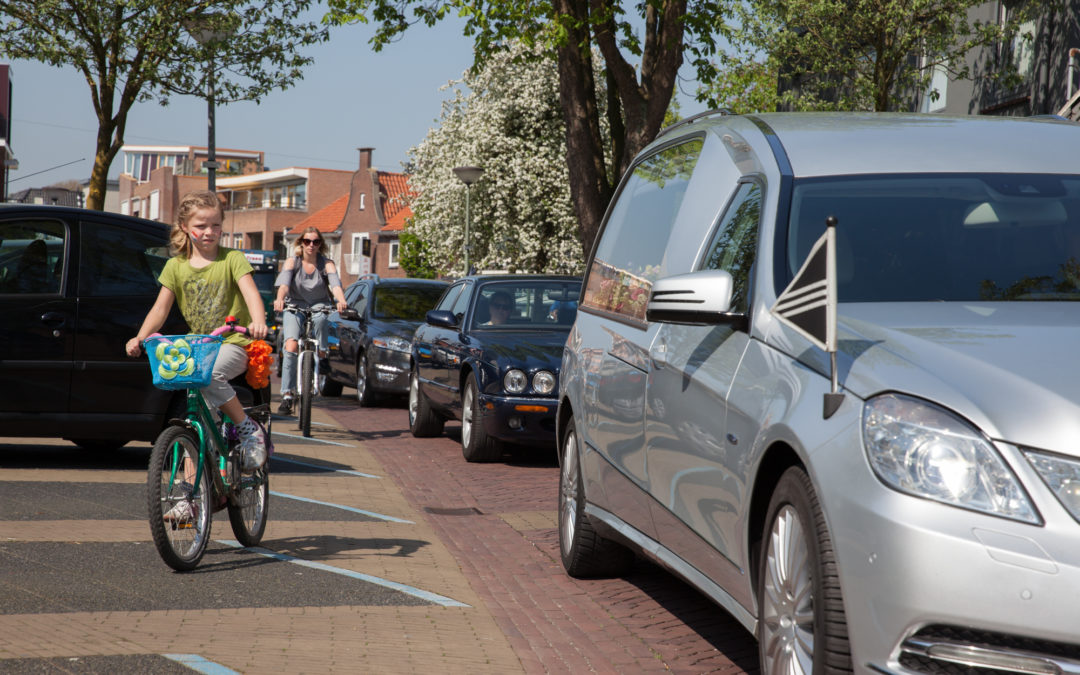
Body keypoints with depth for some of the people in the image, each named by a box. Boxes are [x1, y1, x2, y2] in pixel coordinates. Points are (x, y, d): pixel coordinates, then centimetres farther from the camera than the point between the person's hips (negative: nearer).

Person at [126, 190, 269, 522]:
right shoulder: (176, 266, 7)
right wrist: (140, 338, -15)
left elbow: (251, 293, -17)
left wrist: (258, 321, -38)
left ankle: (249, 429, -17)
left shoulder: (232, 259, -3)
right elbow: (160, 308, 3)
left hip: (234, 344, -4)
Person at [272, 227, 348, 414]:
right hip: (295, 307, -3)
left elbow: (335, 284, -22)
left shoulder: (326, 264, -4)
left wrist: (341, 301, -43)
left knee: (320, 319, -31)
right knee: (291, 346, -23)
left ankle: (322, 354, 0)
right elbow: (284, 283, -21)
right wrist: (280, 299, -43)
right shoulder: (292, 262, -4)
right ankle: (287, 395, -23)